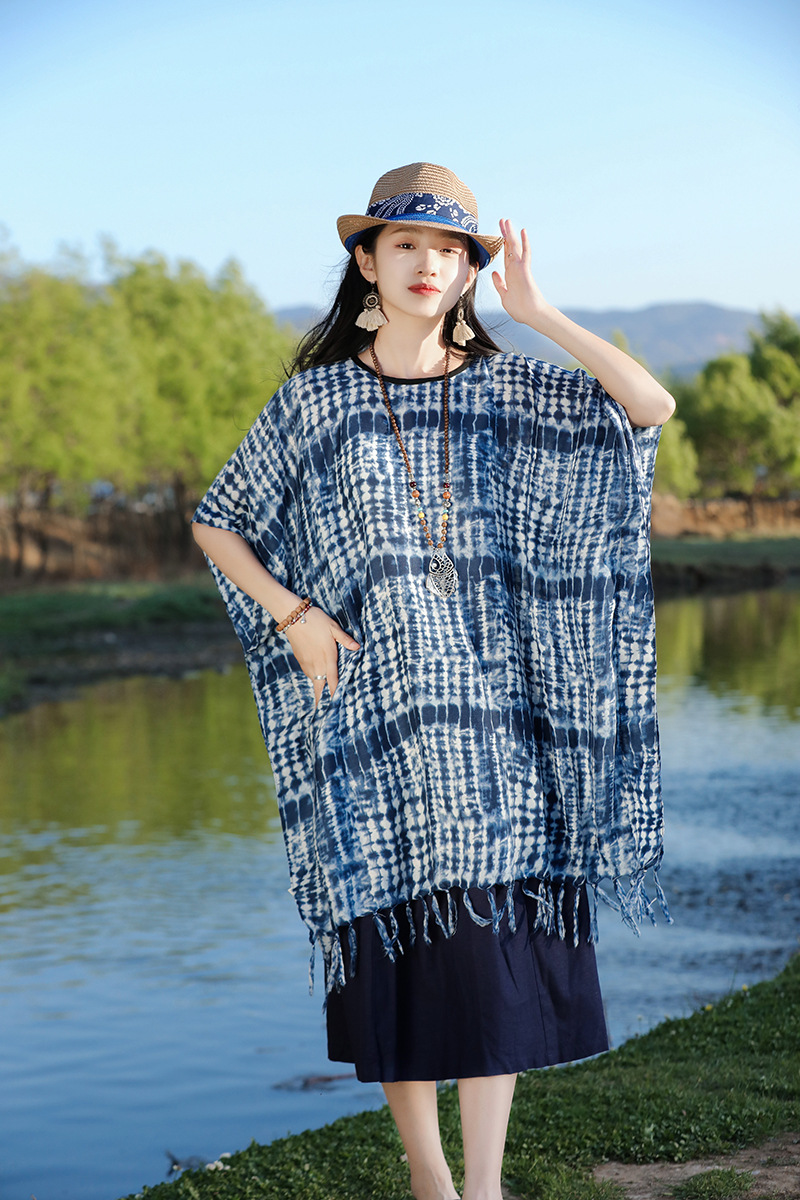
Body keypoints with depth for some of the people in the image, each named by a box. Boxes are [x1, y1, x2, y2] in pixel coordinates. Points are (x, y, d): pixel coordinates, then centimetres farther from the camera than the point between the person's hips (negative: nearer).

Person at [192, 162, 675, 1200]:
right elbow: (217, 523, 11)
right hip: (374, 706, 0)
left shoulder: (504, 388, 5)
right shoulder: (317, 399, 3)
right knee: (394, 947, 3)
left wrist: (538, 313, -7)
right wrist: (293, 616, -2)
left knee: (499, 950, -1)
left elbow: (652, 406, -6)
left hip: (492, 706, 1)